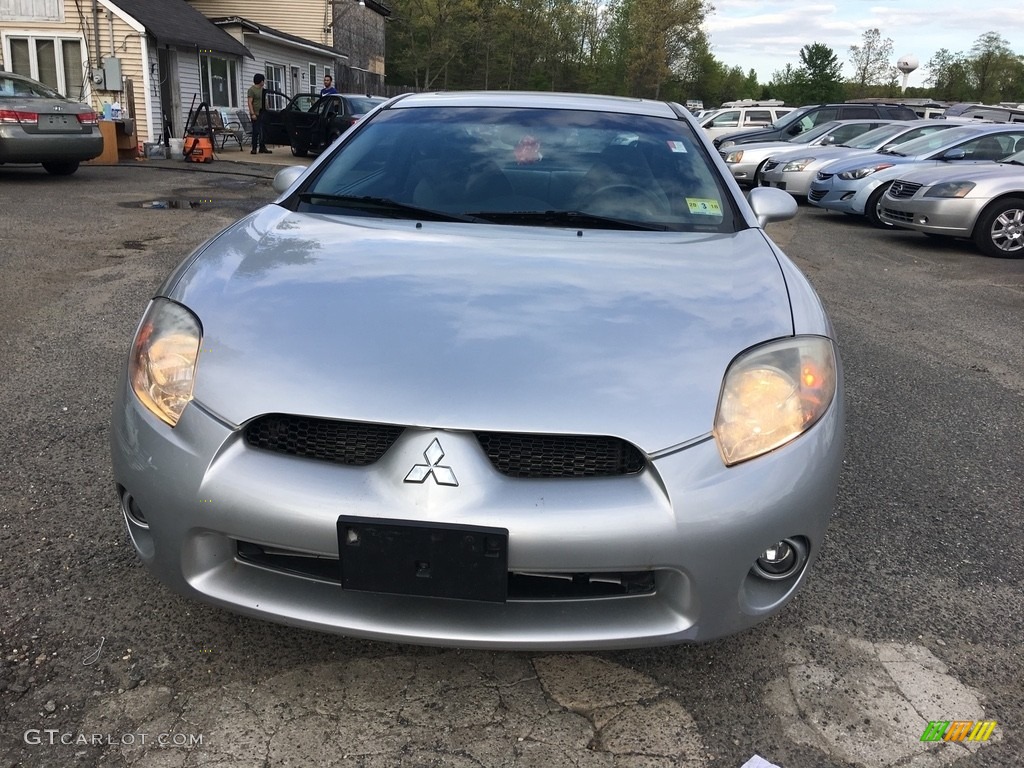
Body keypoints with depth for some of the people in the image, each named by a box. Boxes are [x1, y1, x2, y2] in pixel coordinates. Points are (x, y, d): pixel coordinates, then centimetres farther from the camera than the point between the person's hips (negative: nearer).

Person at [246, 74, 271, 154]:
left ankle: (262, 148, 10)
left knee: (263, 131, 5)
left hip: (263, 113, 7)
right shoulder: (251, 90, -6)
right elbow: (250, 103, -12)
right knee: (256, 131, -6)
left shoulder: (262, 89, 16)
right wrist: (252, 113, -21)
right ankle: (254, 149, -1)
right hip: (256, 114, -7)